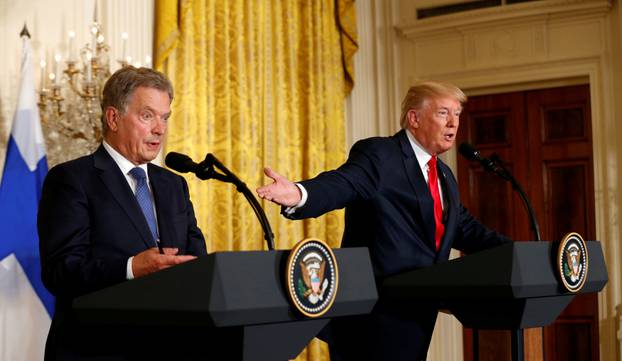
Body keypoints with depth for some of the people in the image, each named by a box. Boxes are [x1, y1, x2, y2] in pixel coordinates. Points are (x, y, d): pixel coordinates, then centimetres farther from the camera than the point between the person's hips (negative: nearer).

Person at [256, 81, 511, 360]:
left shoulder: (444, 176, 20)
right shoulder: (378, 154, -8)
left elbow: (465, 230, 24)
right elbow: (340, 185, -24)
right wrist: (300, 195, -46)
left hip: (416, 317, 9)